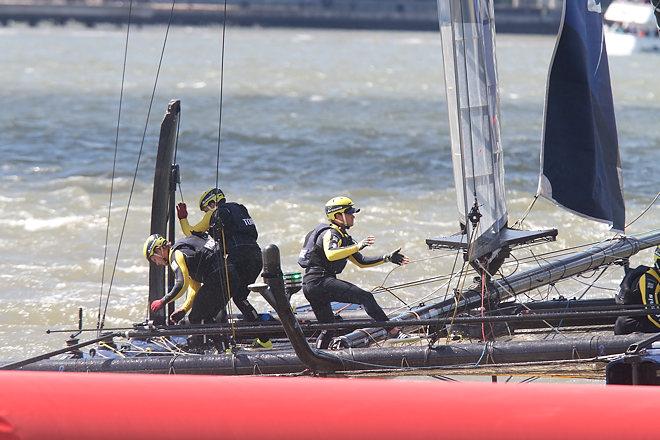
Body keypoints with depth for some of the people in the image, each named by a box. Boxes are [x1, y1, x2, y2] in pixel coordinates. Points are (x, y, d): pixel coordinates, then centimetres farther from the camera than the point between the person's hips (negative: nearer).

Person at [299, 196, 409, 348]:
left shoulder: (343, 237, 24)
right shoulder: (330, 234, -7)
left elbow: (361, 262, 25)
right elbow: (330, 254, -29)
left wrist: (388, 258, 16)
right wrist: (358, 246, -34)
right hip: (320, 280, -11)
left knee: (328, 329, 17)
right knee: (365, 297, -20)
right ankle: (392, 330, -28)